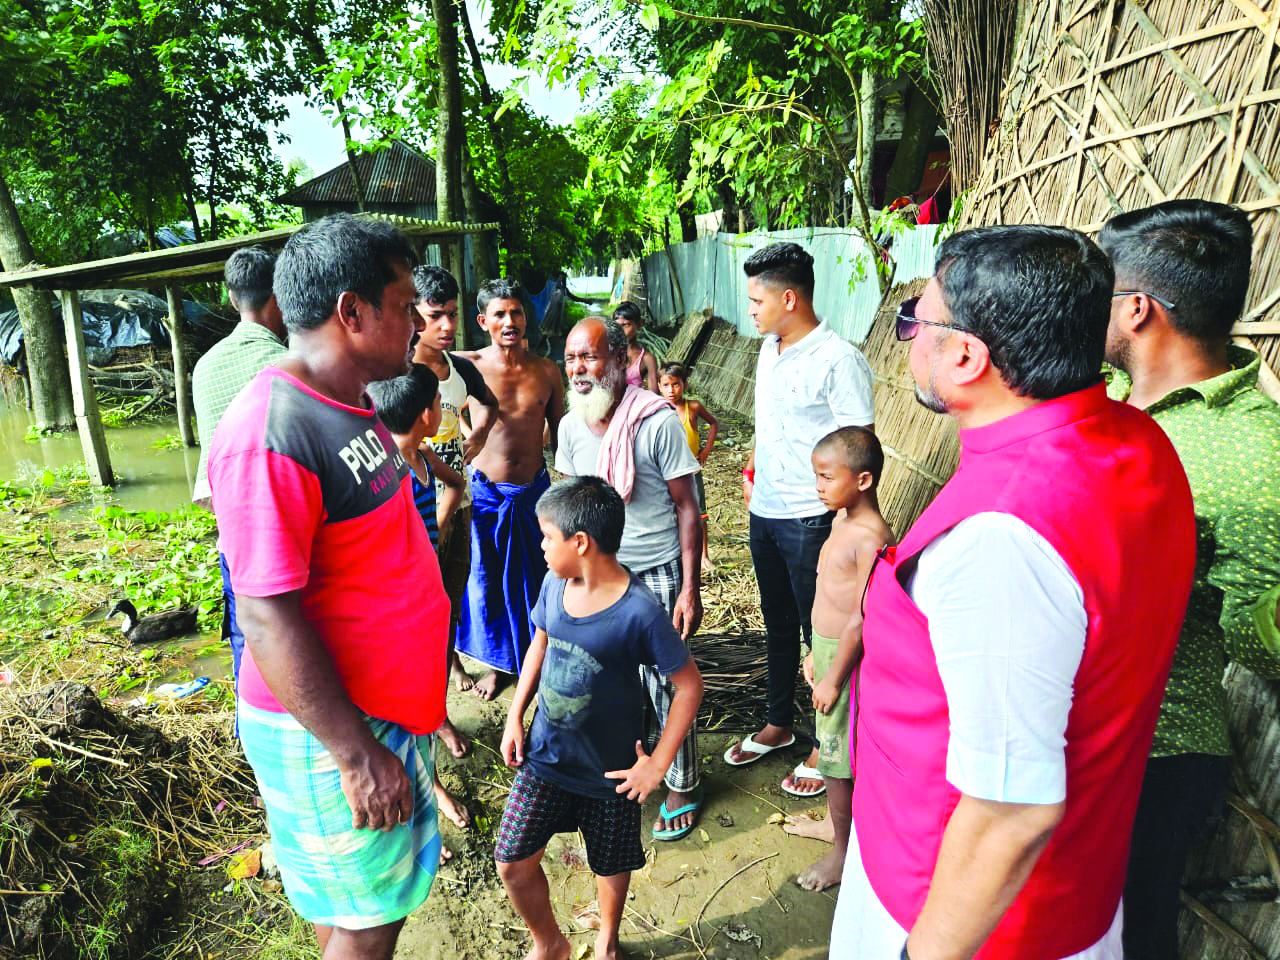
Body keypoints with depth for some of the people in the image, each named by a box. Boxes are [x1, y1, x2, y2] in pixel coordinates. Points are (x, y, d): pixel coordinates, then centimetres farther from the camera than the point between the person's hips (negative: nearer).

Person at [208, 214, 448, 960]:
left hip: (388, 702, 9)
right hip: (330, 729, -9)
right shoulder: (271, 436, -26)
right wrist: (356, 753, -22)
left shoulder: (347, 407, 5)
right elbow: (266, 619, -26)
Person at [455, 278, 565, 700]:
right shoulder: (468, 366, -7)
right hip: (486, 492, -1)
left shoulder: (546, 371, 0)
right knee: (488, 583, 11)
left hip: (535, 491, 2)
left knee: (539, 581, 13)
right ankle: (497, 663, 32)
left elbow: (560, 434, 8)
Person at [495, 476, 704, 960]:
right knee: (512, 862, 6)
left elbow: (689, 684, -18)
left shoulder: (640, 612, -27)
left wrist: (659, 762, -15)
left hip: (610, 769, -4)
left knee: (611, 865, 18)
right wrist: (515, 716, 6)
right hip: (544, 756, 4)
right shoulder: (554, 585, -9)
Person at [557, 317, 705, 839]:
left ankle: (683, 785, 26)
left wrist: (690, 588, -15)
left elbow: (686, 507, -13)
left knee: (664, 681, 4)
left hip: (657, 573, -4)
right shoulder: (570, 427, 0)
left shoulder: (658, 422, -17)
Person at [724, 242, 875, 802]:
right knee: (778, 625, 20)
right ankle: (778, 724, 38)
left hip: (809, 520, -8)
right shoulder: (770, 348, 7)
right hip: (765, 513, 8)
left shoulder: (838, 361, -18)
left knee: (821, 632, 7)